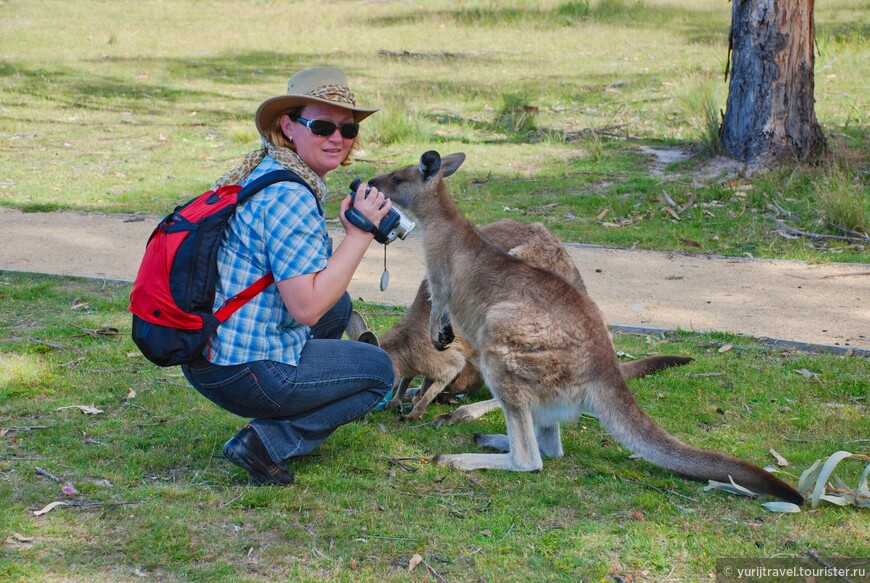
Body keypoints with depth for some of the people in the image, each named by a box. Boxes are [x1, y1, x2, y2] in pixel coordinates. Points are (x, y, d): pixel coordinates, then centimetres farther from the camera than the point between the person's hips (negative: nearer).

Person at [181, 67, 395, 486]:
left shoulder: (261, 171, 10)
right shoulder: (288, 197, -21)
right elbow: (307, 307, -23)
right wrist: (359, 233, -17)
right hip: (244, 373, -9)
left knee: (340, 306, 27)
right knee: (379, 370, 10)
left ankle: (283, 418, 22)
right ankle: (271, 442, -3)